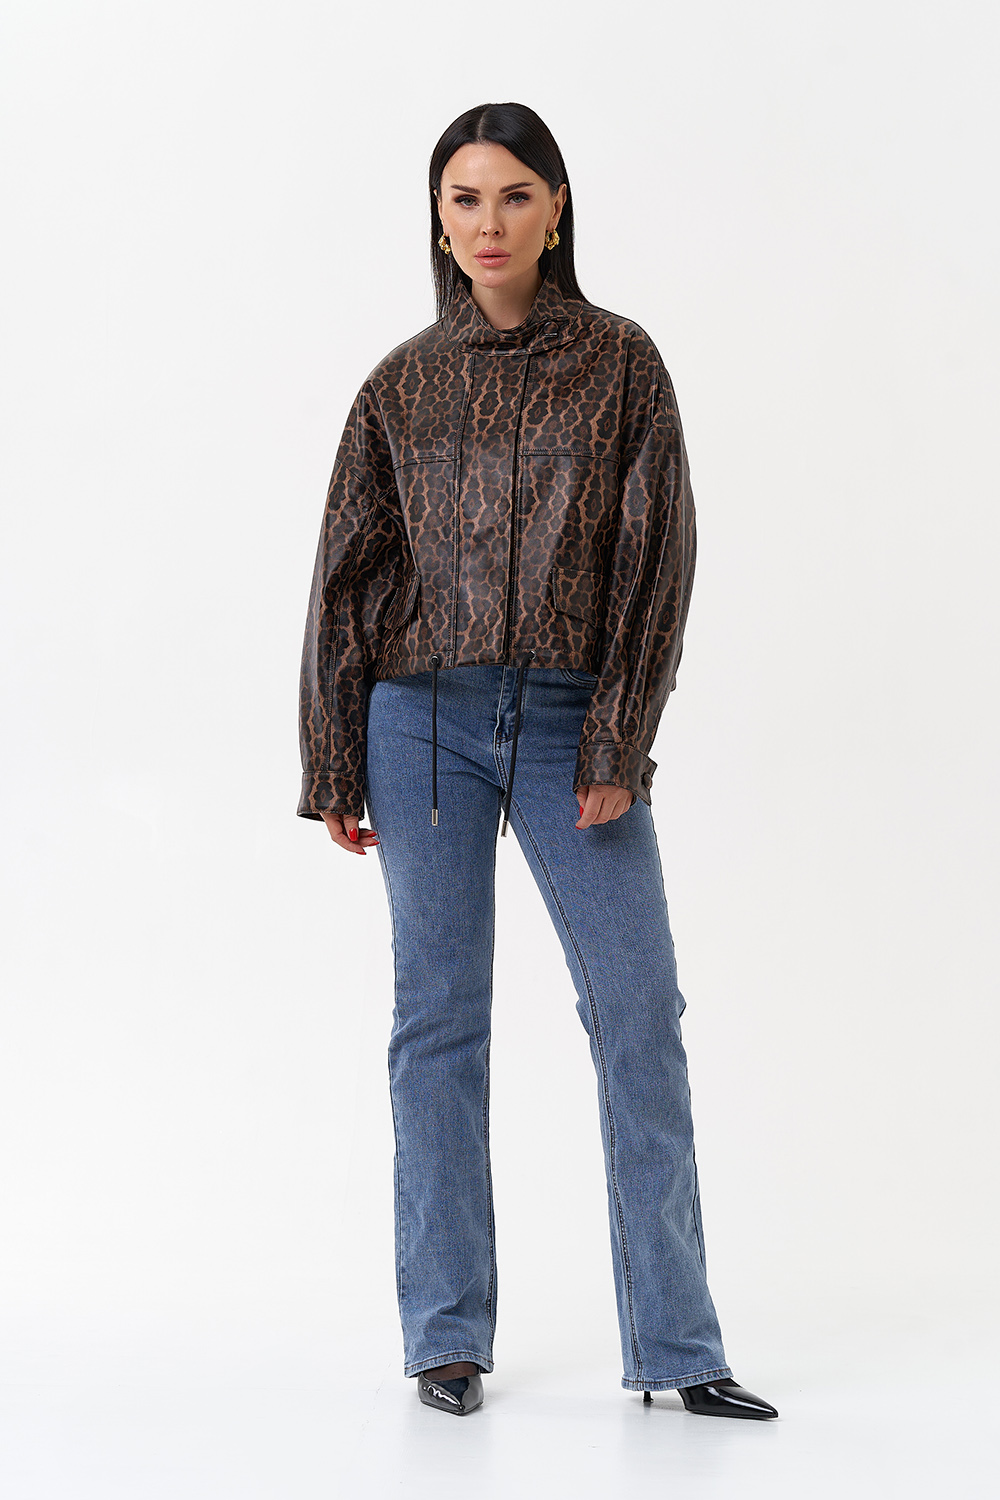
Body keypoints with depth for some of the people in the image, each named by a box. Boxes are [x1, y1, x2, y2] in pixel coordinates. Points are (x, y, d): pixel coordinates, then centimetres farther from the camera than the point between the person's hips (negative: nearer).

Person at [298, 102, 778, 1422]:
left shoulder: (620, 364, 4)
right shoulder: (402, 386, 7)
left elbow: (657, 557, -1)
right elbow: (347, 576, 8)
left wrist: (617, 748, -9)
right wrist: (334, 769, 5)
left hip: (572, 719, -1)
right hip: (427, 720, 1)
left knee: (641, 1014, -5)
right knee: (439, 1020, 3)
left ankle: (676, 1345, 3)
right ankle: (448, 1337, 13)